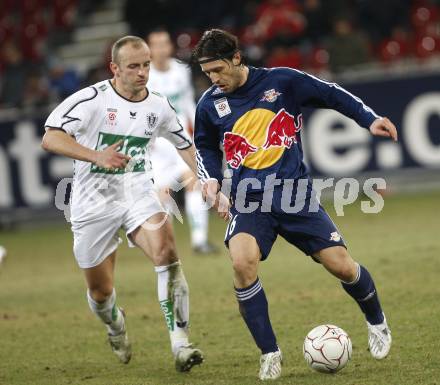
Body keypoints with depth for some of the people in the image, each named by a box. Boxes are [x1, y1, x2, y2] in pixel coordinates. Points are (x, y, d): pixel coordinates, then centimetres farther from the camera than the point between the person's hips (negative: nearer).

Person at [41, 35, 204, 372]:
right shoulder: (92, 99, -14)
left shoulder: (159, 106, 1)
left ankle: (180, 344, -27)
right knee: (100, 291, 8)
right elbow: (50, 139, -25)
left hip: (139, 196, 2)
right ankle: (116, 325, 45)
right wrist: (95, 156, -39)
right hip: (94, 203, -2)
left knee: (166, 254, -27)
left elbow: (186, 147, 19)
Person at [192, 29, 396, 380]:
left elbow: (331, 94, 6)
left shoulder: (282, 81, -5)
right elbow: (206, 147, 21)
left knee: (341, 265, -3)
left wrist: (370, 119, -2)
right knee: (242, 263, -27)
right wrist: (211, 178, 3)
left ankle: (377, 322, 31)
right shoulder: (209, 105, 2)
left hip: (295, 194, -1)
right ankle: (270, 354, -13)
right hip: (249, 201, 1)